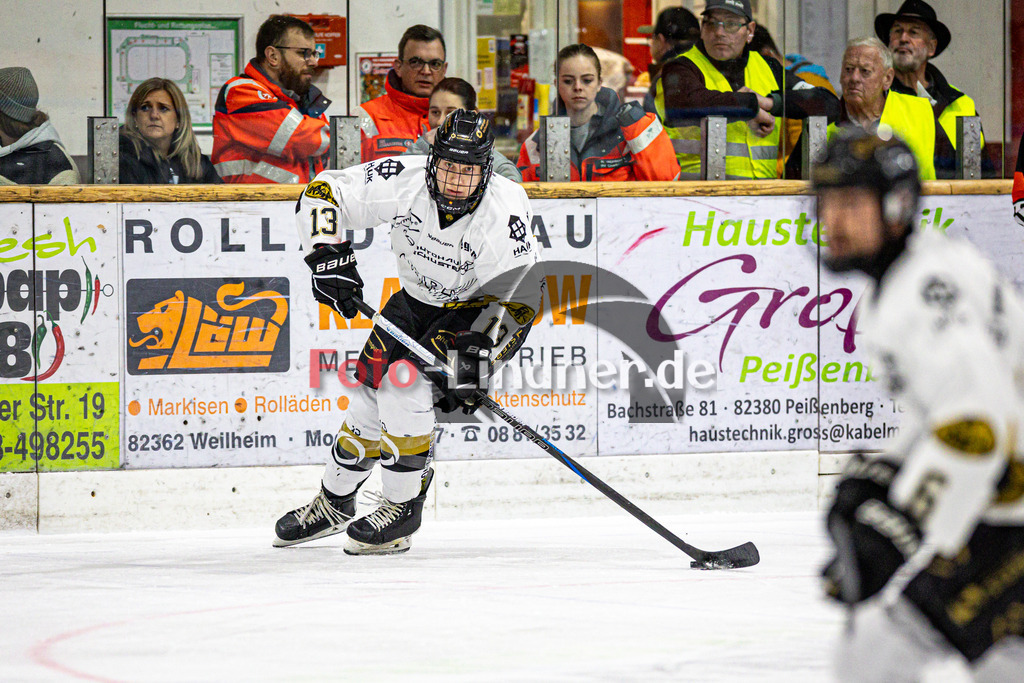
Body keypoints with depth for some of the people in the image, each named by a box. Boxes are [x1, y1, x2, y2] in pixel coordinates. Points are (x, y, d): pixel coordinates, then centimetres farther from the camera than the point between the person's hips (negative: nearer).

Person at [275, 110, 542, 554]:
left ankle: (404, 508, -8)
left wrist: (476, 357, -37)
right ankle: (334, 504, 28)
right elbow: (323, 194, -16)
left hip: (478, 311, -4)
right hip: (418, 297, 5)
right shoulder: (403, 182, -25)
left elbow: (518, 299, -28)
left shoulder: (504, 214, -33)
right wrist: (329, 255, -29)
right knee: (372, 389, 3)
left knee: (405, 383, -24)